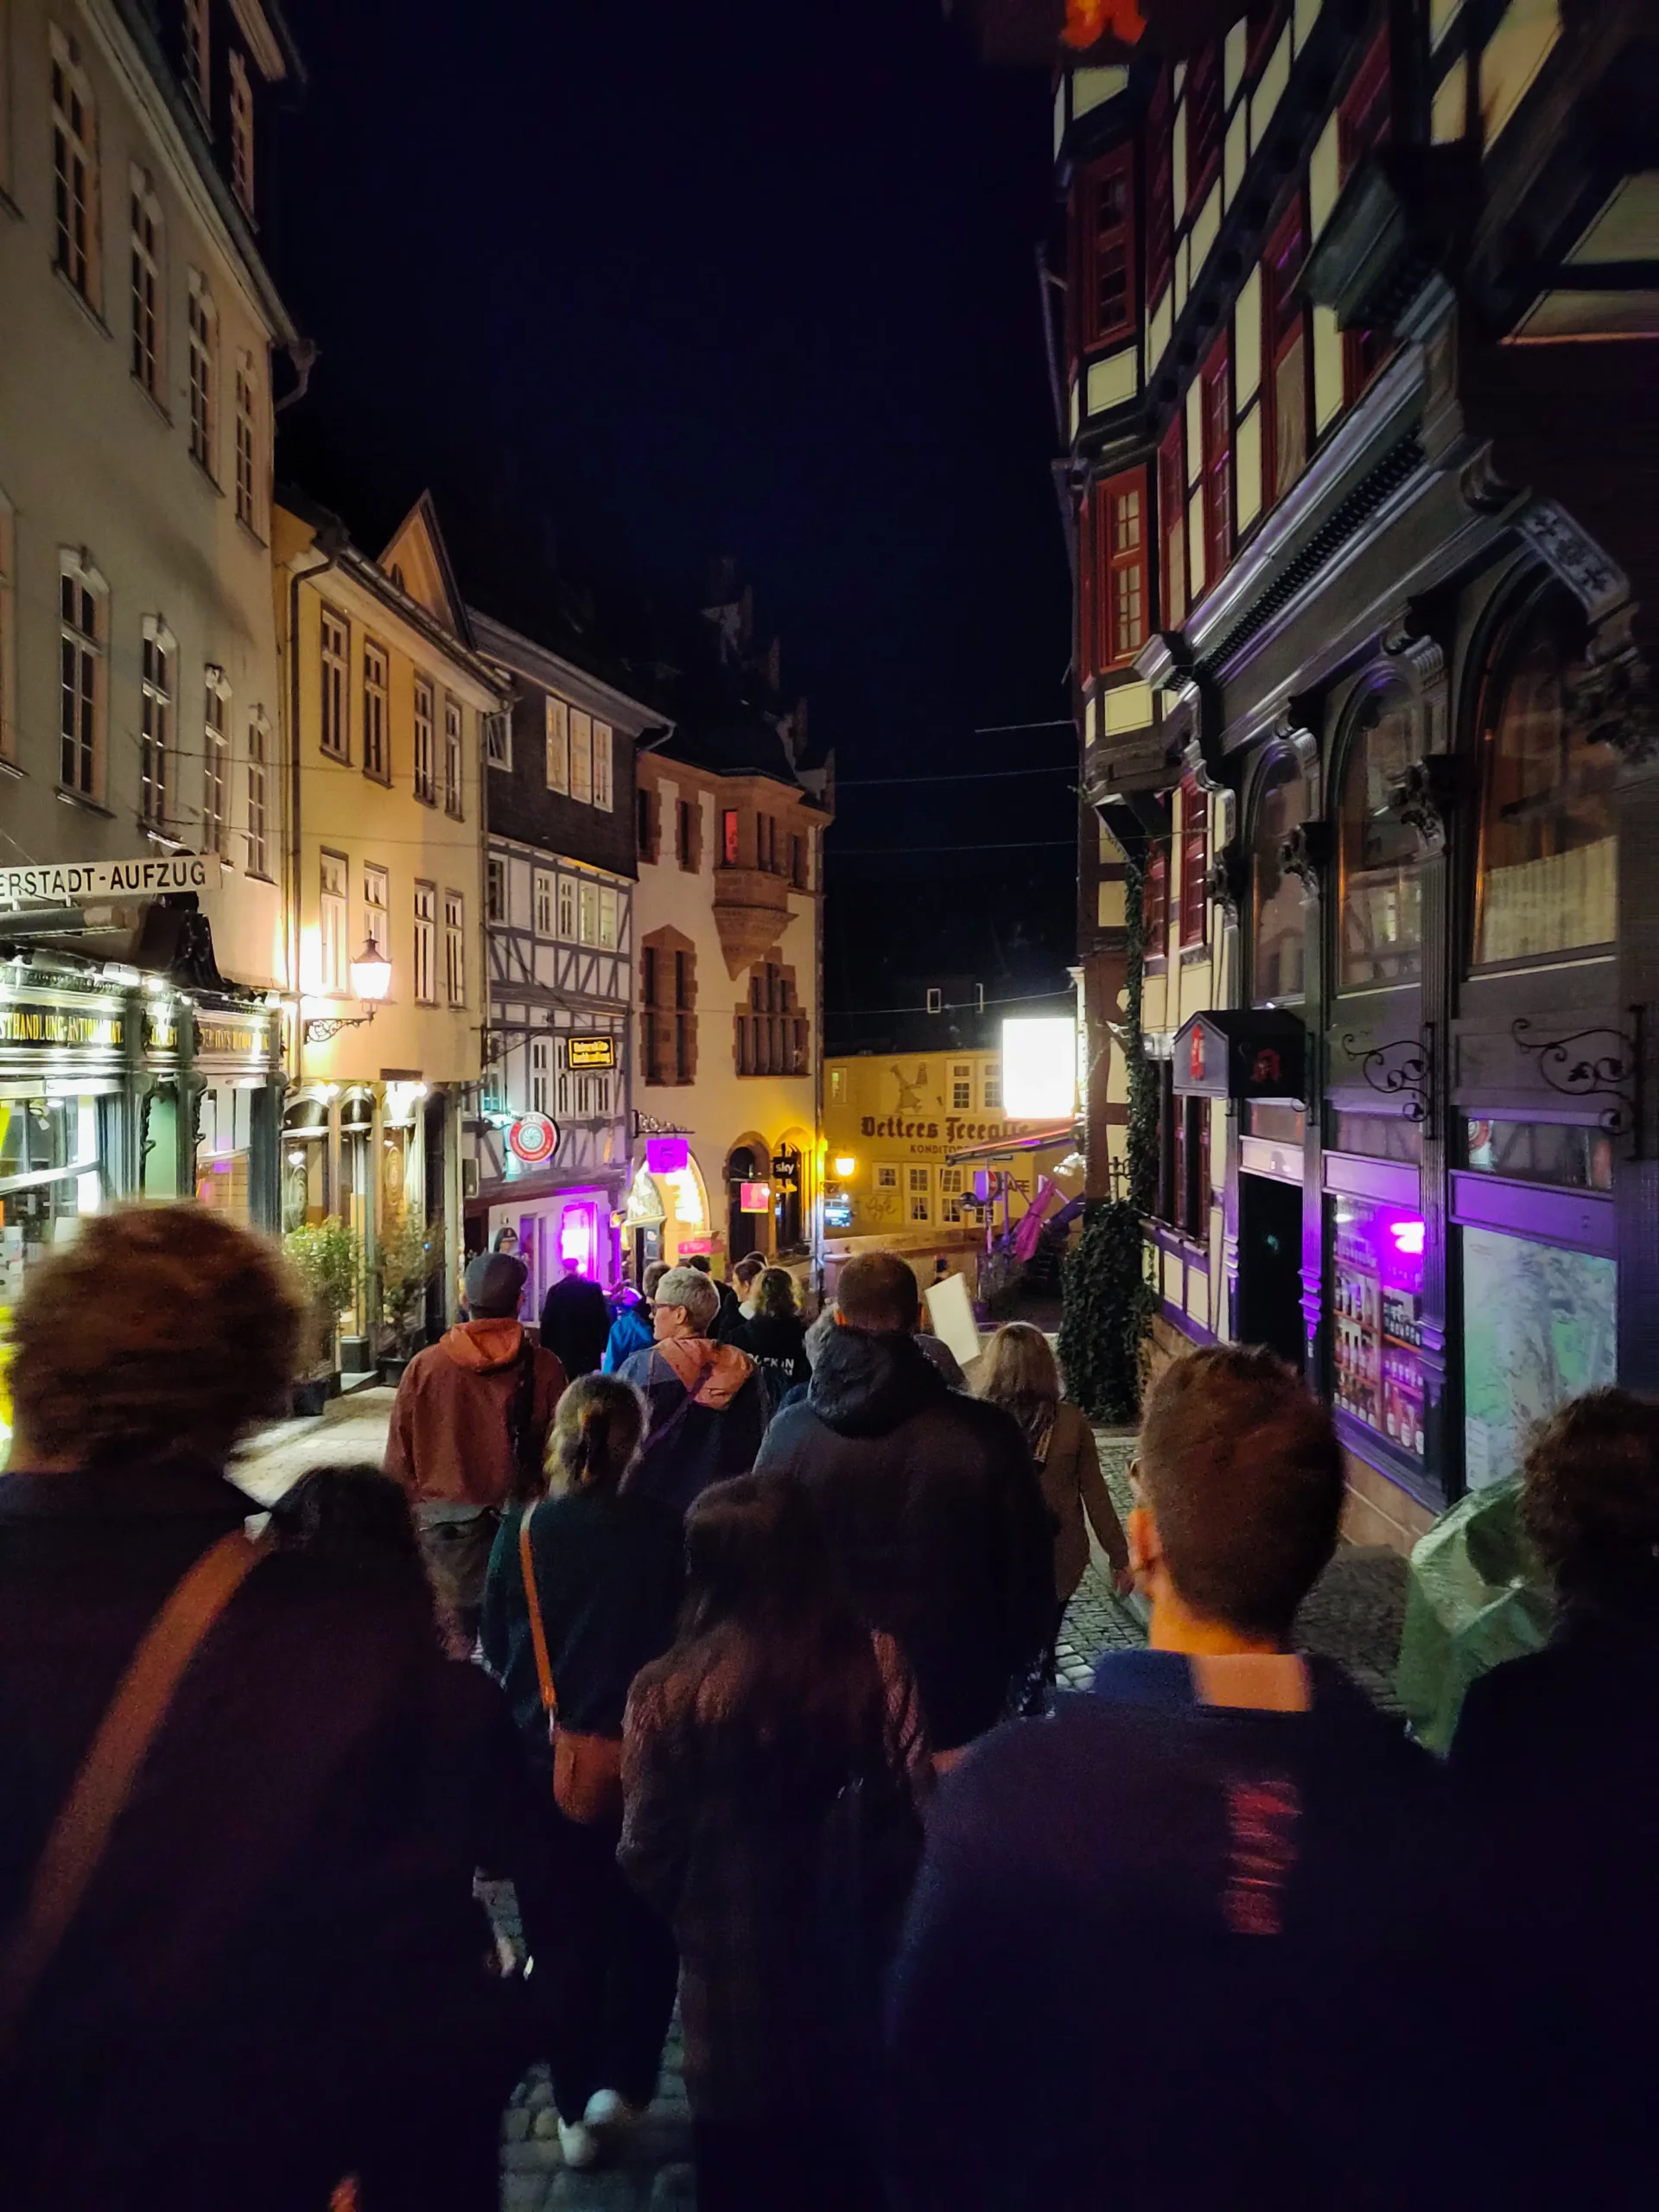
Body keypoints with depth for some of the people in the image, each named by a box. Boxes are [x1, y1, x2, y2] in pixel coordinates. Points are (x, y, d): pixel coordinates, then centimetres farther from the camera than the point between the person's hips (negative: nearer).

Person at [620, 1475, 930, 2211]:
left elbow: (648, 1855, -11)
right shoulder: (876, 1662, -18)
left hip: (733, 1970, -1)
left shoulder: (666, 1693, -20)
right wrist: (873, 1899, 2)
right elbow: (911, 1812, -16)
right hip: (854, 1956, 2)